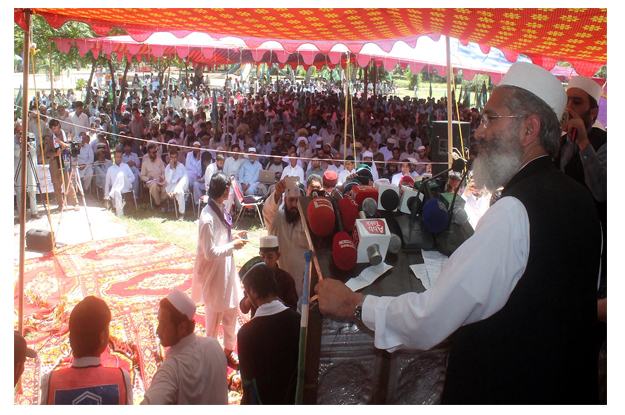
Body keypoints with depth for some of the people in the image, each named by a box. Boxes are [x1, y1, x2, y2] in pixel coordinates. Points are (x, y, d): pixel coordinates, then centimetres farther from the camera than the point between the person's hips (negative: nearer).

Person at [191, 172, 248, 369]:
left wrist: (232, 236, 0)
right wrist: (233, 245, -18)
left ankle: (229, 350, 37)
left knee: (231, 311, 19)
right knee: (214, 316, 9)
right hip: (213, 273, -8)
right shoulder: (207, 218, -27)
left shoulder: (220, 209, 1)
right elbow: (210, 253, -25)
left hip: (227, 269, 9)